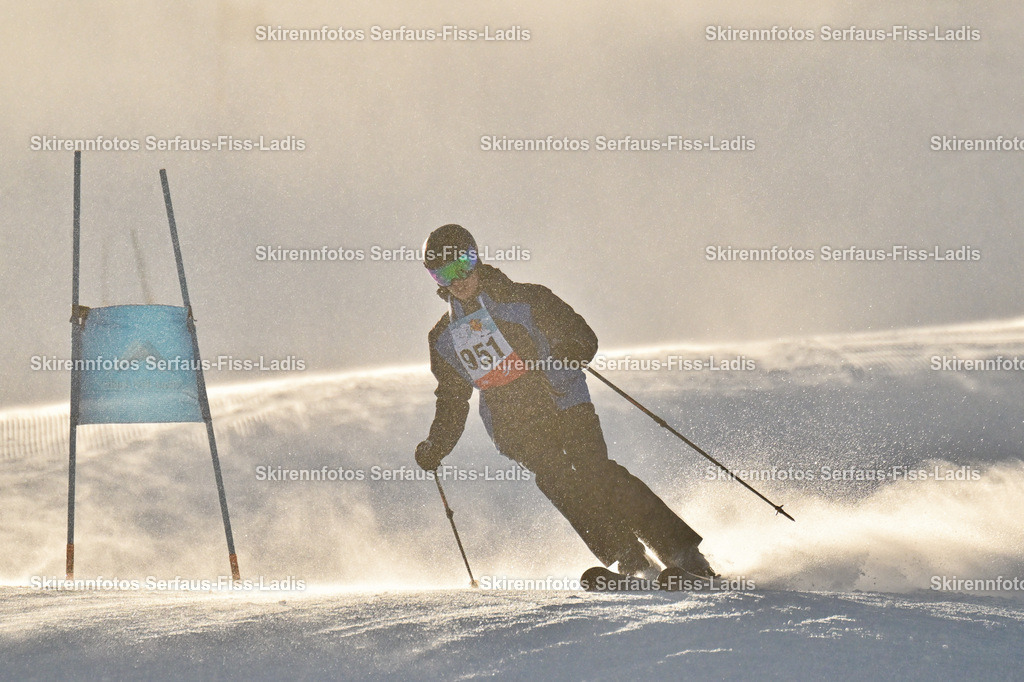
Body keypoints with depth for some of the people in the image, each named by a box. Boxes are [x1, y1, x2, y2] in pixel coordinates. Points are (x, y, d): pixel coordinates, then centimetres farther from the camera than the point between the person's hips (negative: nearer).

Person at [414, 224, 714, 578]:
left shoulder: (523, 300, 3)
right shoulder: (443, 339, 14)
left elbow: (583, 336, 0)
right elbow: (452, 403, 25)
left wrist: (567, 354, -22)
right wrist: (435, 447, 11)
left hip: (563, 404, -2)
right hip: (515, 427, 3)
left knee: (594, 472, -23)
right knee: (554, 477, -24)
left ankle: (681, 552, -21)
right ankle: (633, 563, -27)